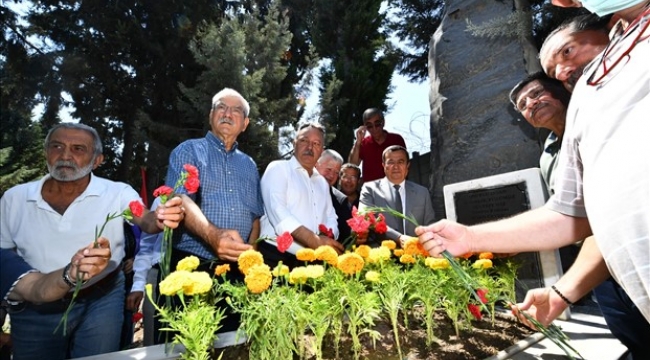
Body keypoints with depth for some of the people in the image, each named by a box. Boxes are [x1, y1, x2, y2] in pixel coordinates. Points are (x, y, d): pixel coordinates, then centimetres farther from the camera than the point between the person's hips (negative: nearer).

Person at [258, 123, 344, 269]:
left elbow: (331, 217, 16)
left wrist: (327, 241, -7)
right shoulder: (278, 168, -1)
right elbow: (277, 211, -15)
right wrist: (315, 241, -24)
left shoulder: (322, 181, 20)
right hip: (276, 257, -5)